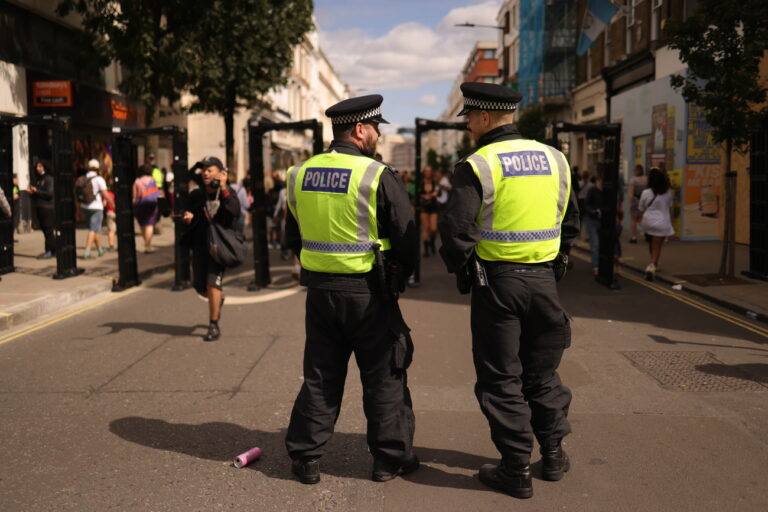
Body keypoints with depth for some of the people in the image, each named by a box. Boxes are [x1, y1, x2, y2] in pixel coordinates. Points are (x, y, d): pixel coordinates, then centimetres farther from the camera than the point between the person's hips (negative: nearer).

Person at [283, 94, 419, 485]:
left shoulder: (300, 175, 4)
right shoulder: (379, 177, -13)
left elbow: (293, 237, 13)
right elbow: (407, 239, -9)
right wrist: (399, 277, 8)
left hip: (319, 289, 5)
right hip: (368, 292, -5)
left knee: (320, 375, 15)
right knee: (383, 378, 9)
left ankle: (305, 456, 21)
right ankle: (391, 457, 20)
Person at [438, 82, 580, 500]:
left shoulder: (477, 166, -12)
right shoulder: (554, 159, 6)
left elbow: (456, 230, -18)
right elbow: (571, 222, 13)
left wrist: (461, 270, -1)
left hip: (496, 281, -5)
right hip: (543, 279, 5)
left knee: (501, 378, 7)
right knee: (542, 371, 19)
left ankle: (516, 469, 13)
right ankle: (553, 454, 28)